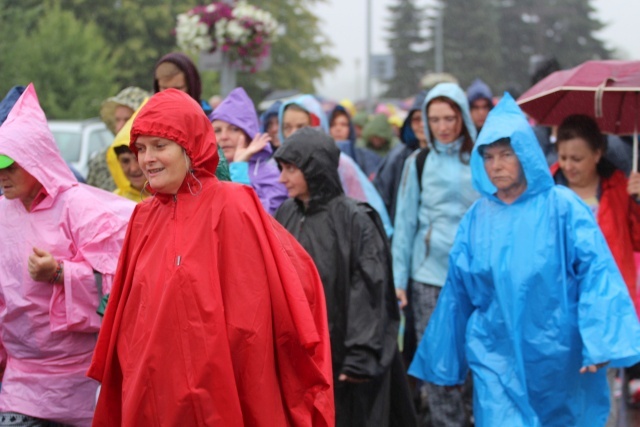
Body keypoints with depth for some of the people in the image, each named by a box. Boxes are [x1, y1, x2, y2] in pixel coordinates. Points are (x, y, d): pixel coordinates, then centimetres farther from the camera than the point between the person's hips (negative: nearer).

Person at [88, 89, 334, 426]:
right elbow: (129, 317, 14)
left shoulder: (230, 207, -8)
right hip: (150, 396, 5)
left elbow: (296, 274, -9)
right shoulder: (144, 218, 10)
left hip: (216, 397, -5)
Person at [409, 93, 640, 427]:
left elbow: (596, 273, -12)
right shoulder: (477, 218, 3)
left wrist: (600, 343, -21)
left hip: (558, 360, -2)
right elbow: (458, 293, 9)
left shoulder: (561, 207, -6)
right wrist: (446, 360, 13)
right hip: (497, 360, 2)